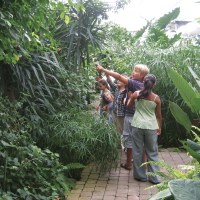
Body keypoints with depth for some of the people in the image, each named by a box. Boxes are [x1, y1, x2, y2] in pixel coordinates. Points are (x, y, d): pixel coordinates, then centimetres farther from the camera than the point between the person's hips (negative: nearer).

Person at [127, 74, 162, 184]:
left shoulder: (136, 94, -3)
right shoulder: (156, 98, -3)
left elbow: (128, 105, 15)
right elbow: (159, 115, 5)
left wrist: (131, 97, 33)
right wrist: (159, 128, 18)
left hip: (138, 125, 0)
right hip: (151, 127, 0)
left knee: (138, 152, 11)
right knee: (152, 153, 10)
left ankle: (140, 175, 18)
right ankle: (154, 177, 13)